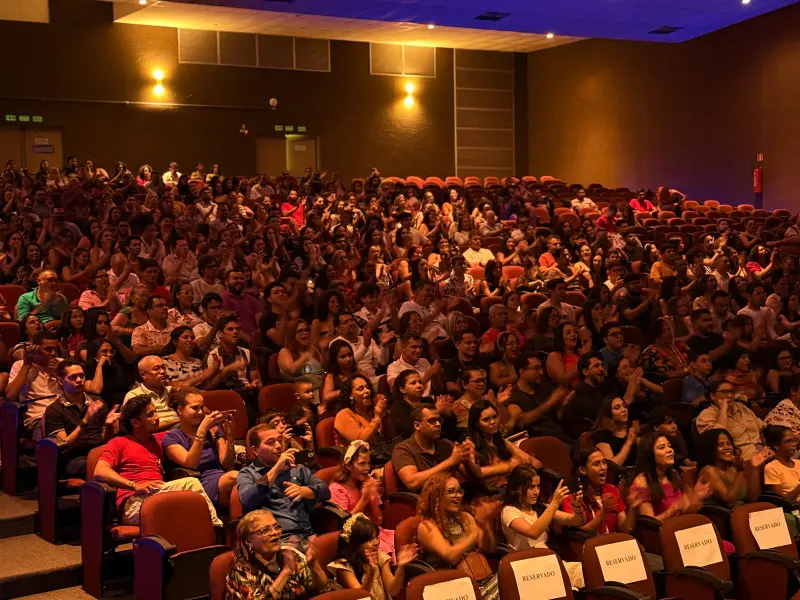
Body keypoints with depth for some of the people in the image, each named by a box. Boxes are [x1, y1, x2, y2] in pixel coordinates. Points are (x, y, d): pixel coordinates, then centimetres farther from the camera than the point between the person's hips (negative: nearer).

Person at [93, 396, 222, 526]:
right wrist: (134, 485, -17)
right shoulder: (118, 443, 14)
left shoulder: (160, 439, 31)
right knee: (191, 484, -26)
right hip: (133, 503, -5)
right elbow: (100, 472, -4)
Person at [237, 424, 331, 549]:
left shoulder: (296, 468, 24)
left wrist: (304, 491, -5)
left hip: (308, 535, 4)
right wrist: (276, 469, -10)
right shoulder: (248, 473, 12)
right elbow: (247, 501, -8)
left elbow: (325, 490, 16)